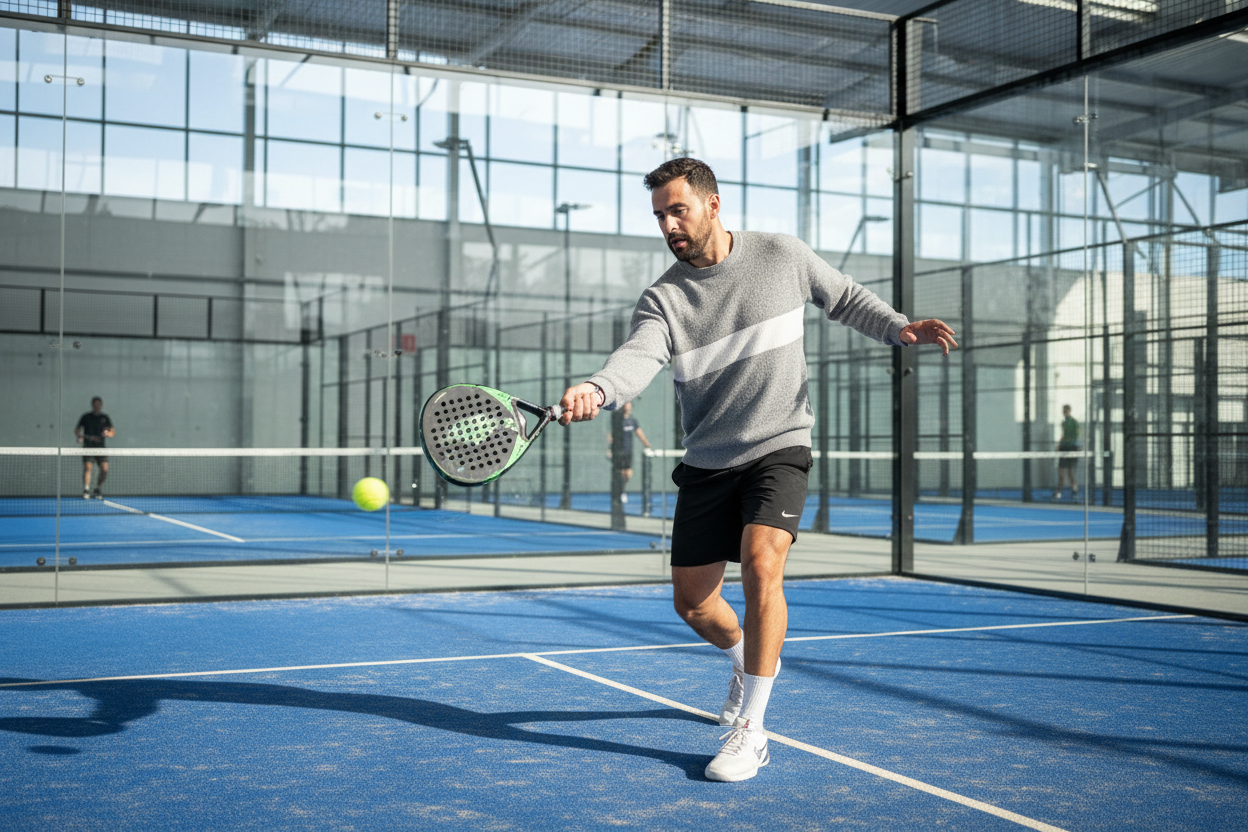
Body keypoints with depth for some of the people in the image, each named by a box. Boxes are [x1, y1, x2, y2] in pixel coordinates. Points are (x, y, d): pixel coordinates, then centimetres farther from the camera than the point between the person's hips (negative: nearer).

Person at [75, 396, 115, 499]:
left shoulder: (105, 417, 11)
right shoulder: (86, 417, 7)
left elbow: (113, 432, 9)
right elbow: (77, 430, 9)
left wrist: (108, 434, -13)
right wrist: (79, 435, -13)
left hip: (100, 447, 2)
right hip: (88, 447, -2)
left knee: (105, 469, -9)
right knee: (87, 467, -18)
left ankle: (98, 490, 10)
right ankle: (86, 490, -19)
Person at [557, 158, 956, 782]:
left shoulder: (783, 256, -3)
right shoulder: (663, 298, -6)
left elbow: (844, 298, 14)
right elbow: (637, 357, -27)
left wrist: (899, 327, -4)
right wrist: (598, 389, -50)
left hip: (778, 448, -2)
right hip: (707, 462, 3)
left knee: (760, 565, -25)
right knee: (691, 601, 6)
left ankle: (751, 730, -13)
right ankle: (744, 660, 42)